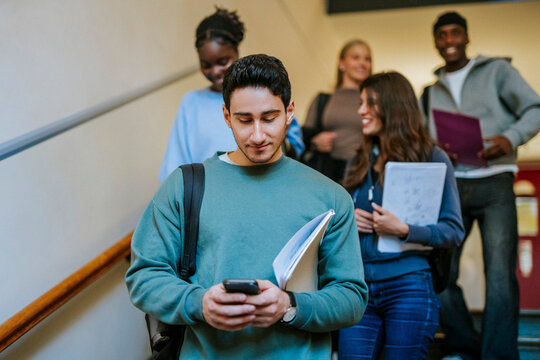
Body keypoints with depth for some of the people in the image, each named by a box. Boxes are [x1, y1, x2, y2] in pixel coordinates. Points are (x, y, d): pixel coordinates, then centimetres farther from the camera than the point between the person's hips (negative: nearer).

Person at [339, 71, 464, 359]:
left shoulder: (432, 158, -2)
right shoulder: (359, 162, 13)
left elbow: (454, 231, -6)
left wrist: (403, 230, -19)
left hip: (408, 287, -4)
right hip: (359, 286, 4)